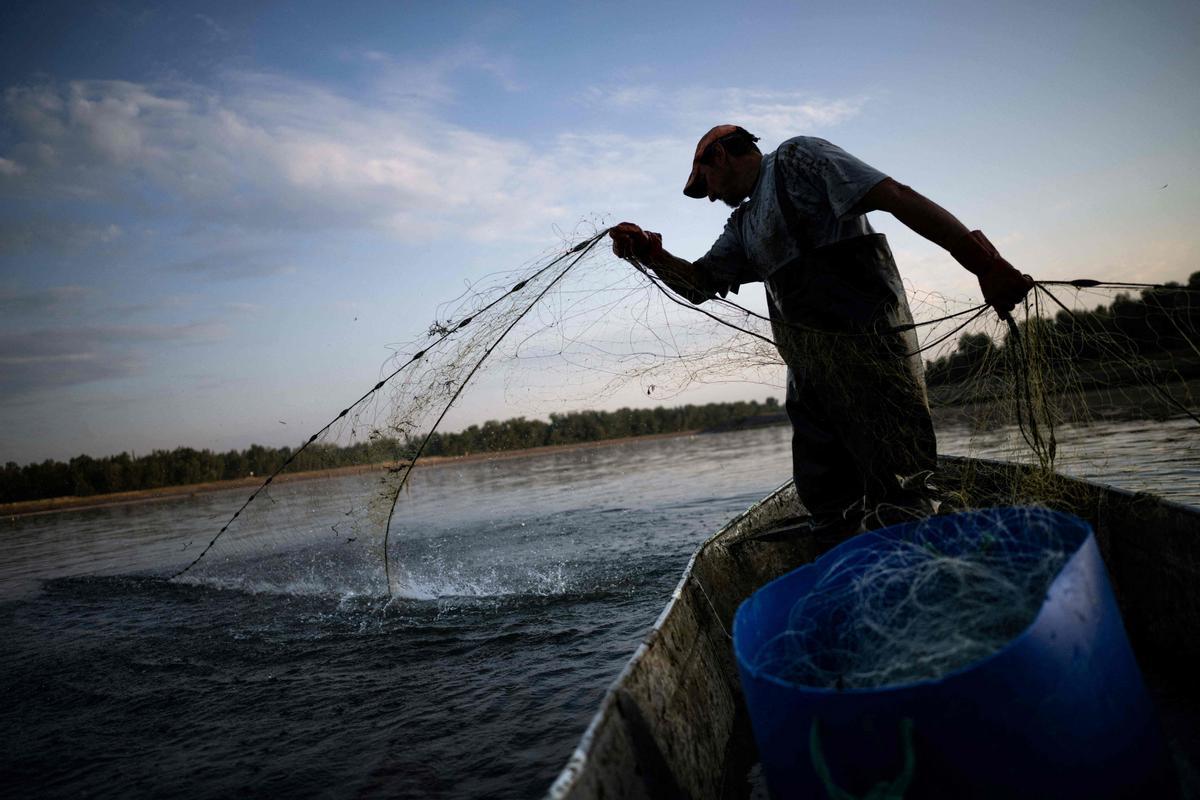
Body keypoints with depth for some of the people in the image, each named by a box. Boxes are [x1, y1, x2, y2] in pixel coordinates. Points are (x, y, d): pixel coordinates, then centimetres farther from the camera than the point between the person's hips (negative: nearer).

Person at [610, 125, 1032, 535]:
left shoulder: (796, 158, 1)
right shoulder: (742, 225, 25)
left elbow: (897, 197, -10)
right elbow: (698, 283, 22)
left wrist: (981, 262, -20)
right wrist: (651, 254, 2)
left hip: (868, 351, -9)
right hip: (810, 373, 9)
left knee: (897, 497, -9)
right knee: (829, 509, 11)